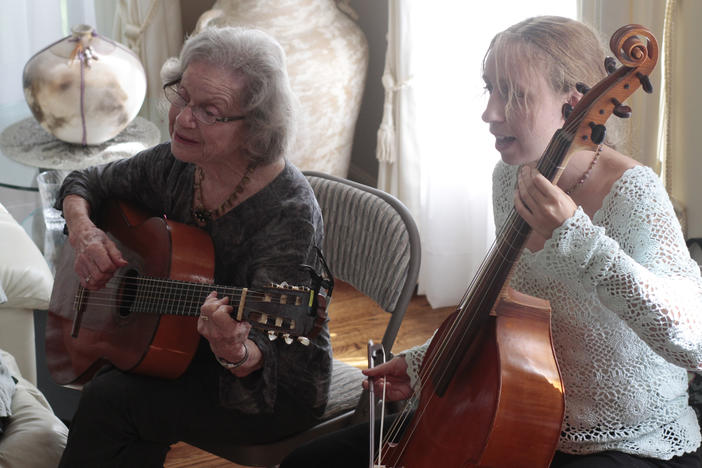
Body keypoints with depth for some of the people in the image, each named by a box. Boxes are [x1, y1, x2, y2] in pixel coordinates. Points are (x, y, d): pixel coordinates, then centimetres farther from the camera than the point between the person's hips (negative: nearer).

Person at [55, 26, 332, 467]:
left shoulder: (289, 212, -27)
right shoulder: (175, 164, -6)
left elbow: (268, 357, -28)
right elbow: (86, 183, 13)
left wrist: (236, 353, -51)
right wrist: (82, 229, -9)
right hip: (184, 347, 6)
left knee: (111, 399, -24)